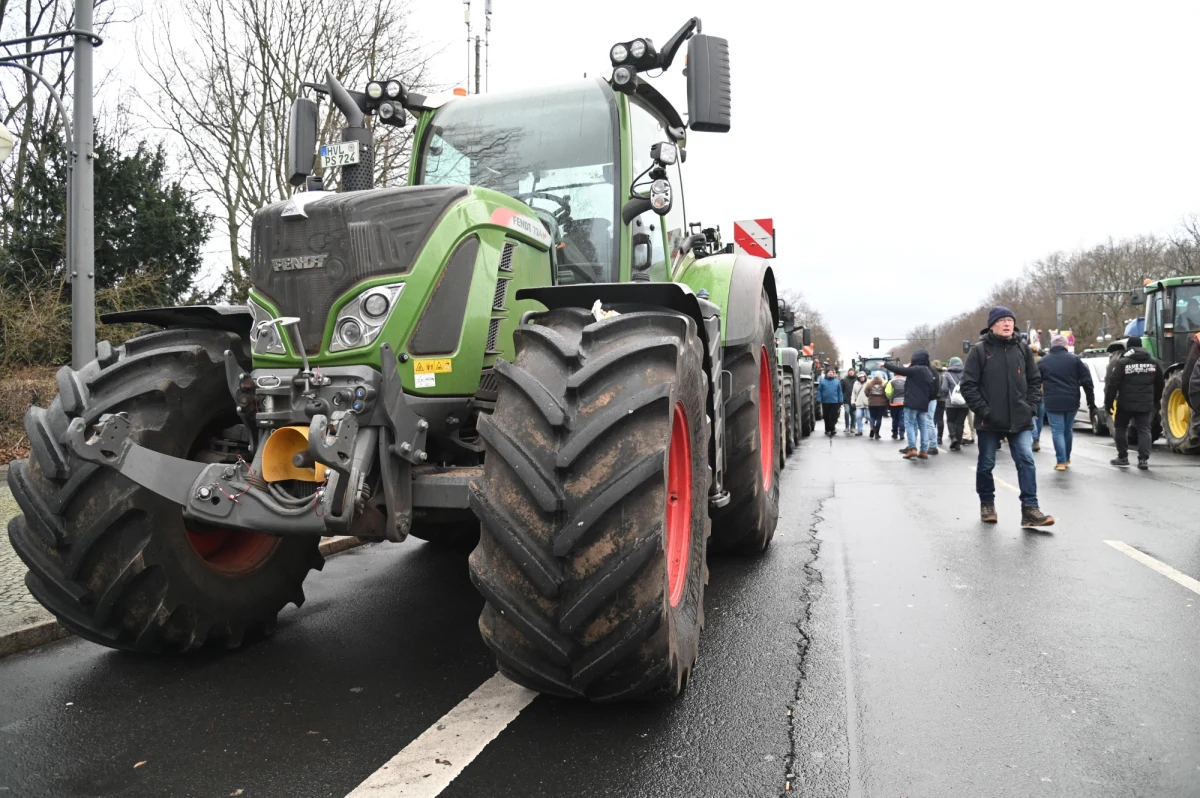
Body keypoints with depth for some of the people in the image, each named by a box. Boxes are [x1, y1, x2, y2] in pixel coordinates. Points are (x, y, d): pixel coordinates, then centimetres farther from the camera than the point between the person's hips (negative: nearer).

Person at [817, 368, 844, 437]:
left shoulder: (837, 381, 4)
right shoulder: (822, 381, 1)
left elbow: (839, 392, 5)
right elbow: (819, 391, 1)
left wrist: (840, 402, 2)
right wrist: (819, 401, -5)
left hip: (834, 402, 0)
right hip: (825, 402, 0)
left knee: (833, 417, -3)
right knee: (826, 417, 9)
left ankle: (832, 429, 2)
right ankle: (827, 429, 19)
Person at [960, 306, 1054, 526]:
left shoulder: (1022, 350, 7)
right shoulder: (979, 351, -5)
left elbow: (1035, 381, 13)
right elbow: (968, 385, -7)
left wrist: (1030, 406, 1)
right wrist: (983, 410, -13)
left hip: (1020, 420, 2)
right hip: (989, 421, -2)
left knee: (1026, 461, -8)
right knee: (986, 465, 9)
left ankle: (1030, 509, -5)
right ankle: (987, 504, 26)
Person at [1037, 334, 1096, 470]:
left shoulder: (1042, 362, 5)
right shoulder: (1075, 359, 6)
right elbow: (1086, 380, 2)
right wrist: (1091, 400, 7)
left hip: (1053, 402, -2)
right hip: (1071, 401, 2)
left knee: (1057, 431, 0)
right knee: (1068, 430, 17)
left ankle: (1061, 461, -6)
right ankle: (1067, 459, 26)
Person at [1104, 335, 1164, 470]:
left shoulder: (1122, 362, -7)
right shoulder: (1153, 362, 10)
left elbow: (1112, 384, -11)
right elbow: (1159, 384, 16)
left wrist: (1108, 403, -5)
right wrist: (1155, 401, 27)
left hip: (1126, 403, -4)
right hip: (1145, 403, 4)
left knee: (1120, 428, 13)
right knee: (1144, 430, 6)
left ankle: (1123, 457, 14)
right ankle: (1143, 459, -5)